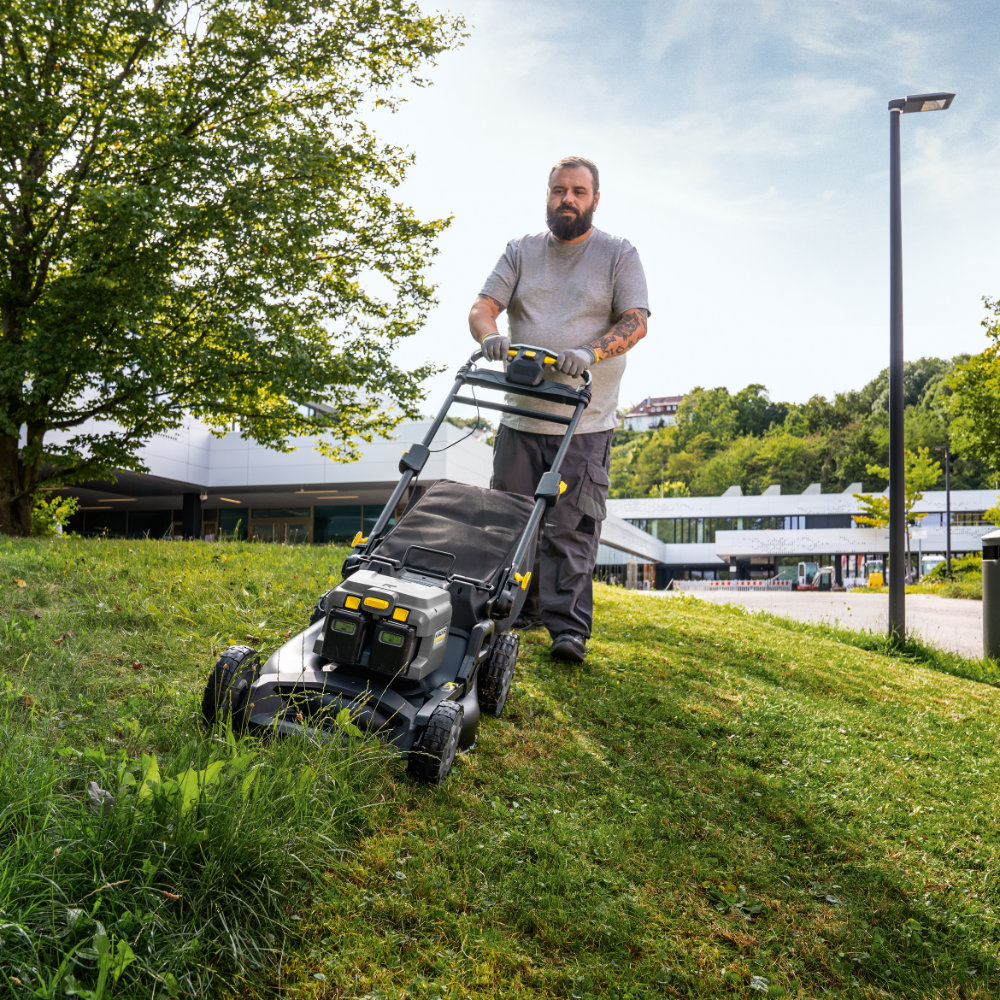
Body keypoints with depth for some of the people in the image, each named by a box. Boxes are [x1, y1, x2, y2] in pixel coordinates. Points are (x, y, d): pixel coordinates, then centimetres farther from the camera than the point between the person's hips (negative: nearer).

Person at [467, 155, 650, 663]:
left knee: (571, 527, -7)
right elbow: (483, 306, 5)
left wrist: (589, 354, -24)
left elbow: (635, 320, -5)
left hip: (585, 424, -4)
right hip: (520, 416, 4)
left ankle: (568, 628, -4)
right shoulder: (521, 251, 14)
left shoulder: (619, 254, 6)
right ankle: (518, 610, 21)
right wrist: (491, 335, -20)